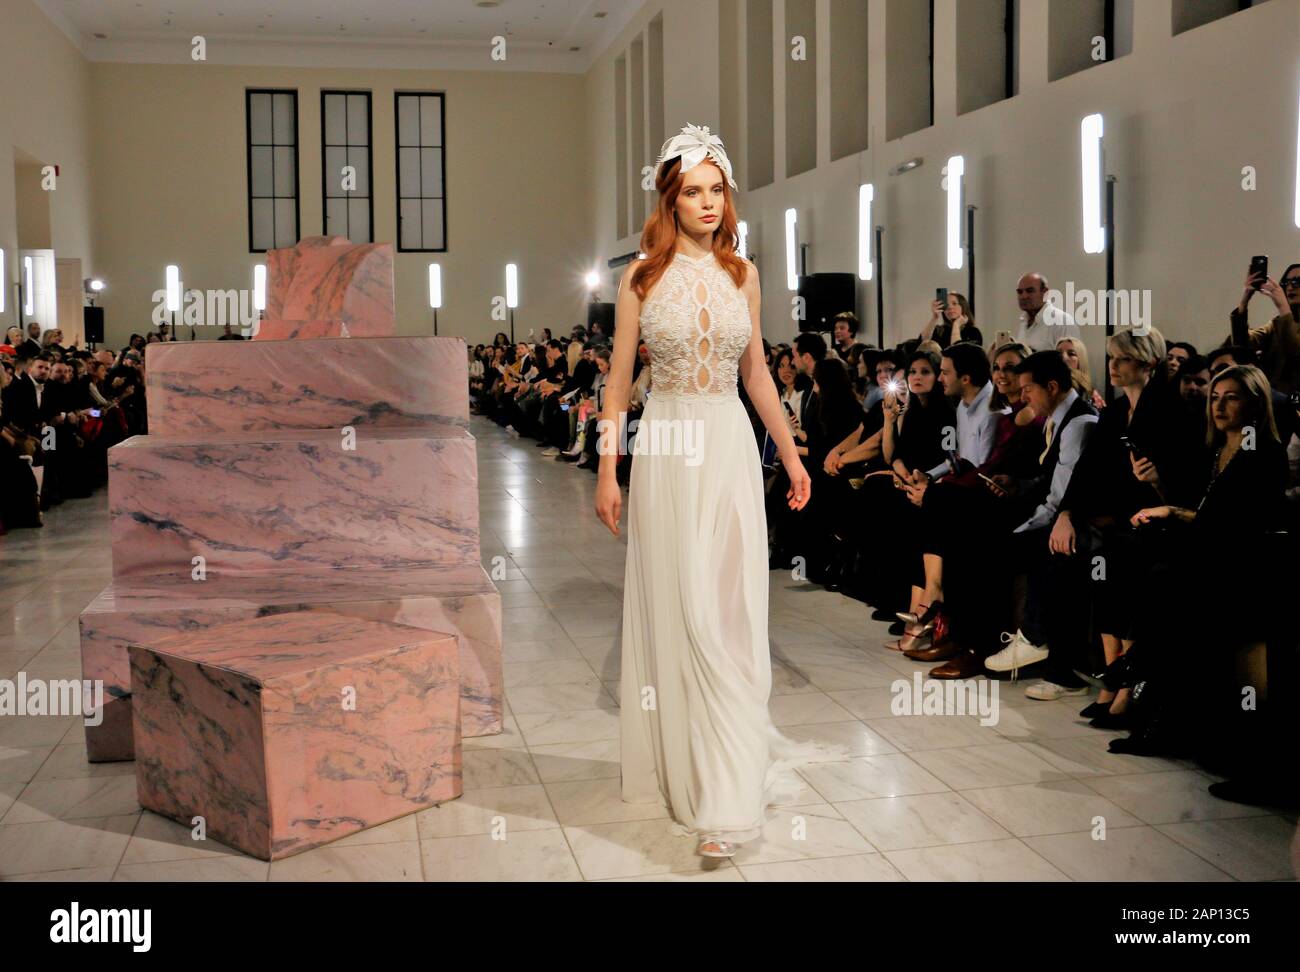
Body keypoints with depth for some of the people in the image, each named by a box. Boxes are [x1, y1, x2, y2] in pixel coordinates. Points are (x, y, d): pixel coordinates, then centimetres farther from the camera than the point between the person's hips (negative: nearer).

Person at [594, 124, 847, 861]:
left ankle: (729, 792, 7)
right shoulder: (643, 276, 0)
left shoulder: (742, 274, 8)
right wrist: (608, 473, -4)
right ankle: (685, 768, 18)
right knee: (682, 614, 1)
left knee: (732, 613, 1)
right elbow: (619, 381, 1)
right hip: (669, 447, -2)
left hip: (731, 447, 2)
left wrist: (791, 453, 14)